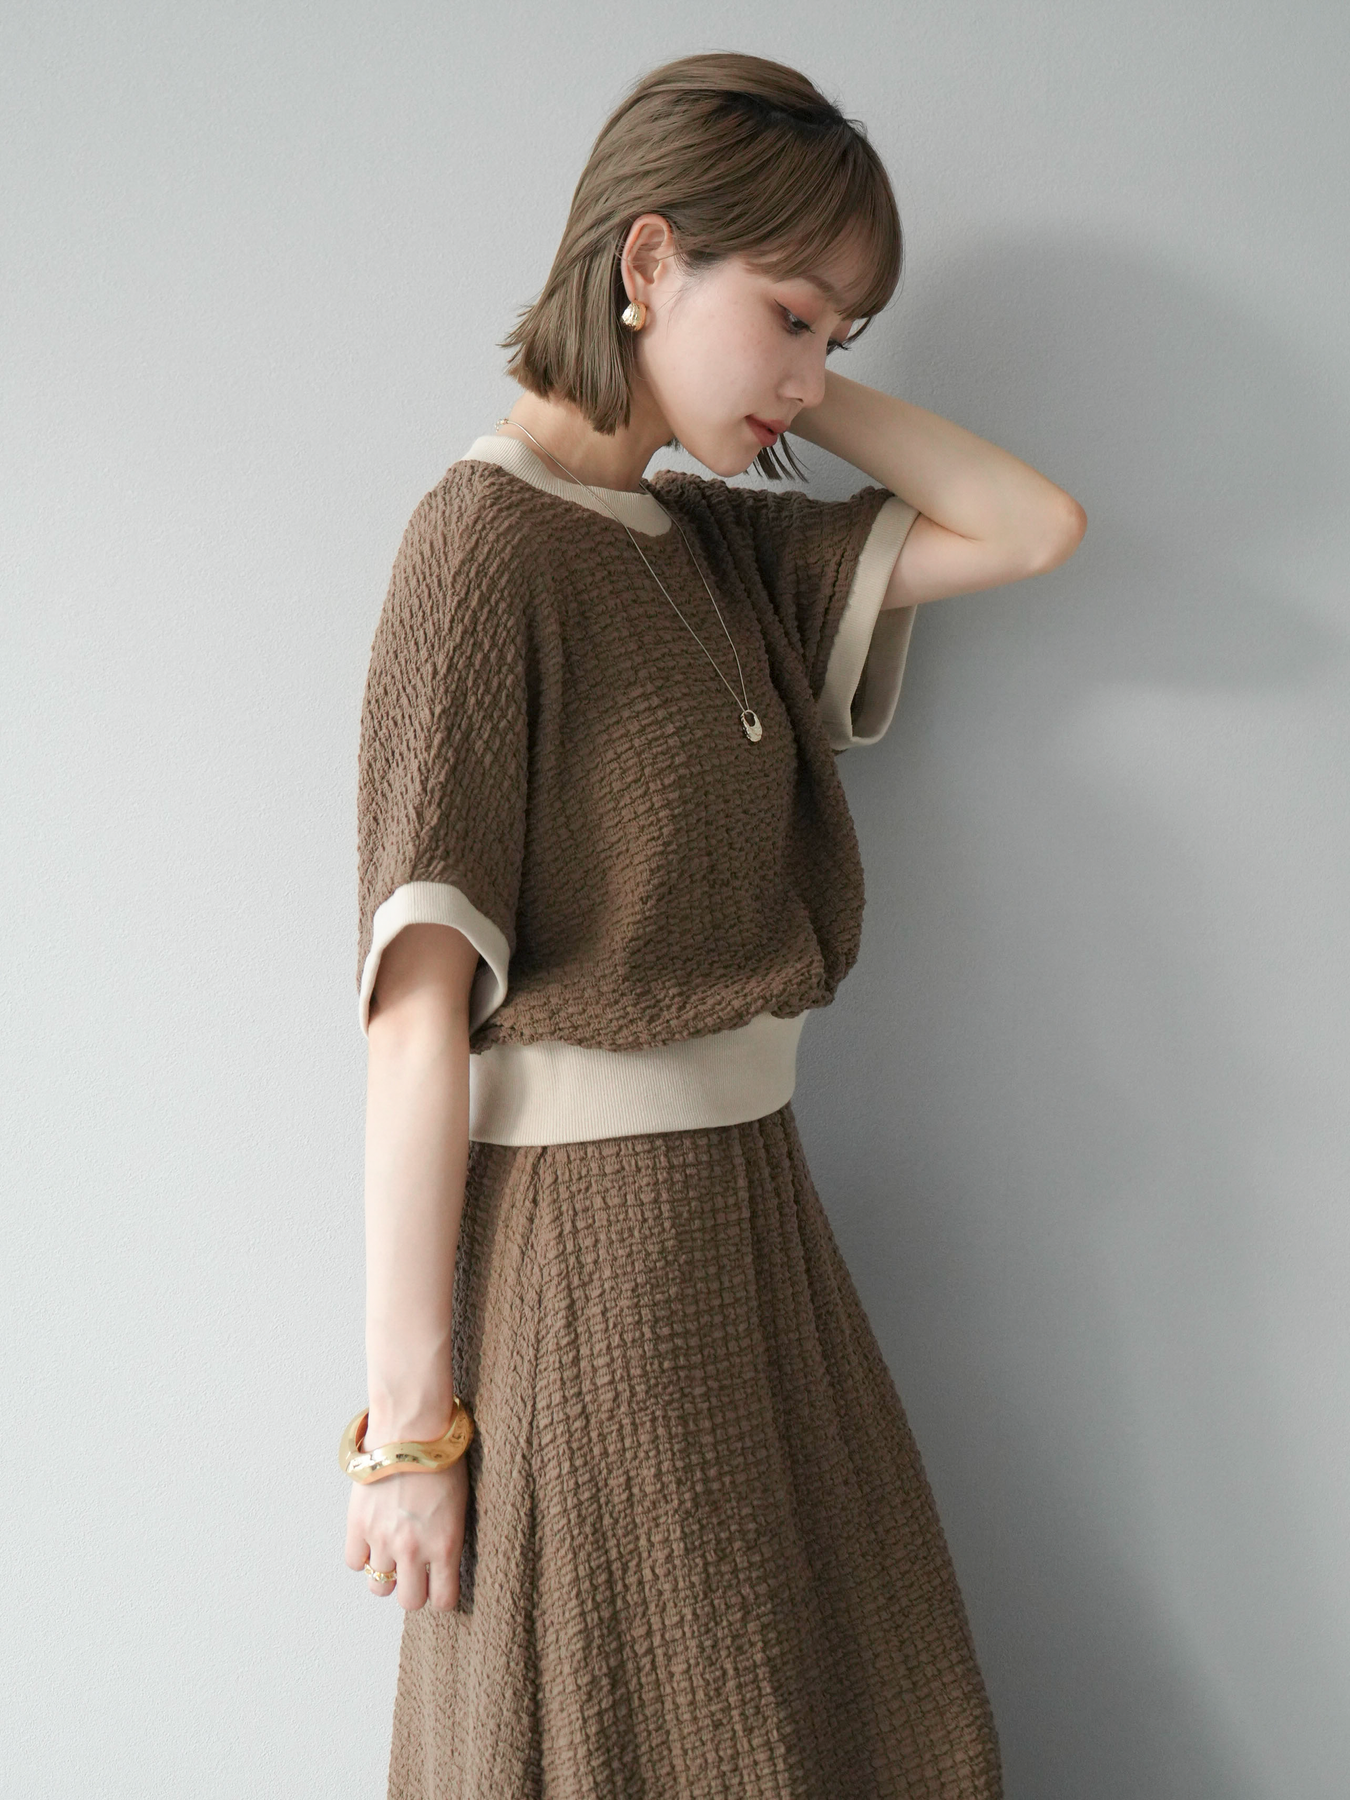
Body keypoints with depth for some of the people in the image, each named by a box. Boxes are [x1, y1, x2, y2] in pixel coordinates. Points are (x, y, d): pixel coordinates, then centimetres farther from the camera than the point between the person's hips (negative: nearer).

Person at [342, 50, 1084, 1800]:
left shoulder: (719, 545, 8)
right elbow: (417, 1011, -18)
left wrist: (801, 387, 3)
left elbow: (1034, 525, 9)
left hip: (748, 1202, 8)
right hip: (583, 1232, -8)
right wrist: (408, 1419, -16)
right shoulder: (487, 543, -14)